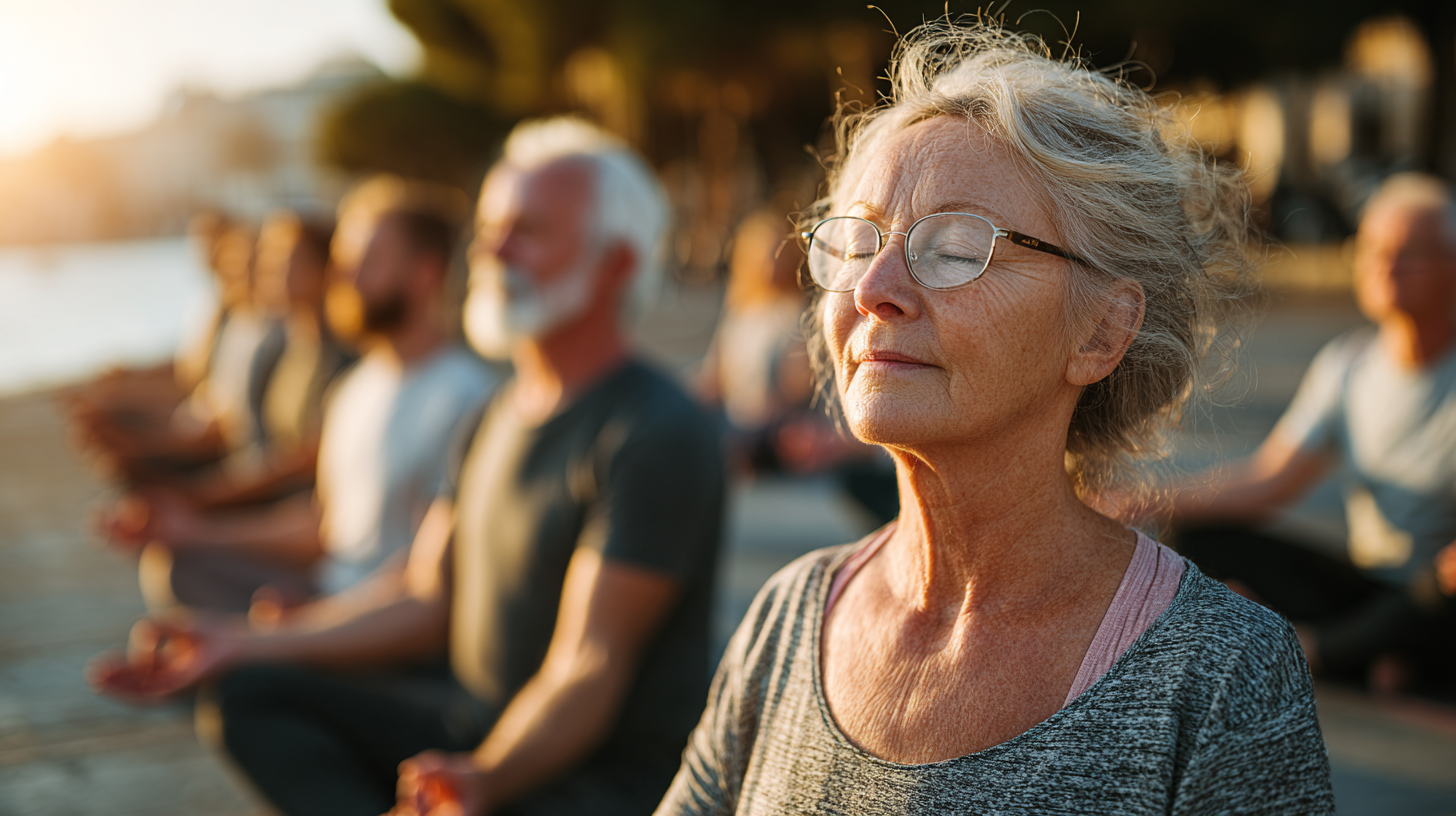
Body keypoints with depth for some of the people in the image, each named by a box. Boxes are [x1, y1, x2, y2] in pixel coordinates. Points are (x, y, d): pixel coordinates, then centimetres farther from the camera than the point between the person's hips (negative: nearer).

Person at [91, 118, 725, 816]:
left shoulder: (659, 435, -18)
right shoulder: (504, 411, 12)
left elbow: (590, 667, -23)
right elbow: (426, 600, 14)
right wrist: (245, 649, 7)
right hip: (474, 719, 9)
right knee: (255, 693, -4)